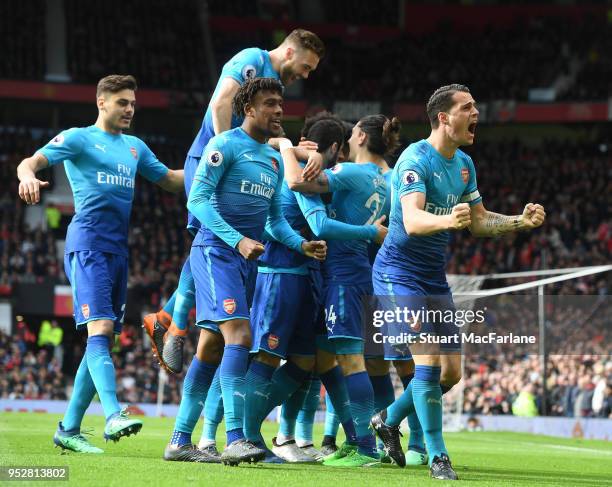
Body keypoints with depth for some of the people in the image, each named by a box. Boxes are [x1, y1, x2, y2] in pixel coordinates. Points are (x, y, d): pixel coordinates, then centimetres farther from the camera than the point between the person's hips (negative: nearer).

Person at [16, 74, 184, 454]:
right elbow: (32, 161, -9)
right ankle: (114, 415, -35)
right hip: (88, 244, -7)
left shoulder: (135, 148, 21)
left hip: (119, 250, 7)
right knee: (100, 329, -21)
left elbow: (172, 180, 30)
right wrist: (28, 176, -33)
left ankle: (69, 429, 12)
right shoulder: (78, 139, 2)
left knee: (104, 341, 6)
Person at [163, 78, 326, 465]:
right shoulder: (225, 145, -6)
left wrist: (302, 244, 4)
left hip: (248, 259, 8)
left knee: (213, 347, 9)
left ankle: (180, 441, 13)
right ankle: (235, 440, -25)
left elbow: (275, 218, 22)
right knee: (239, 335, -21)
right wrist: (238, 240, -22)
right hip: (217, 250, -8)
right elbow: (198, 199, -13)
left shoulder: (274, 159, 18)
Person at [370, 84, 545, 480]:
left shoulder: (464, 164, 8)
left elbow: (478, 221, 17)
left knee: (451, 372, 8)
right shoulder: (416, 159, -18)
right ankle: (437, 457, -9)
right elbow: (412, 220, -33)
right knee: (429, 362, -17)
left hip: (434, 278, 8)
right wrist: (447, 220, -53)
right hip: (400, 273, -8)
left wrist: (520, 221, 1)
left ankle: (389, 420, 28)